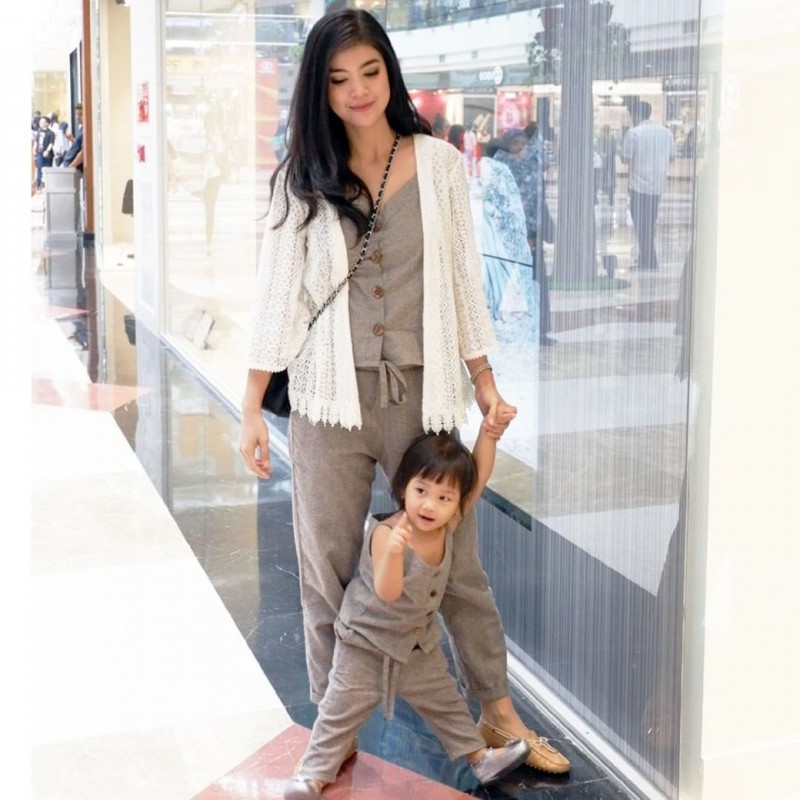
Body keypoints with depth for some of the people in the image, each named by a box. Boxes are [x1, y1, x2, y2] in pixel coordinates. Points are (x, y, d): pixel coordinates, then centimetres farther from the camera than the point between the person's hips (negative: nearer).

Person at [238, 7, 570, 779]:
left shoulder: (438, 164, 3)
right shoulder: (303, 179, 2)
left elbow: (462, 278, 7)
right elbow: (277, 292, 1)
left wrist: (485, 382, 6)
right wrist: (252, 409, -1)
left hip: (422, 393, 0)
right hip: (331, 397, 0)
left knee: (455, 561, 8)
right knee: (328, 571, 8)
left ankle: (498, 714, 24)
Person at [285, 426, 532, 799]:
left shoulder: (447, 526, -14)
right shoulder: (385, 535, -32)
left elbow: (479, 475, -9)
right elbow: (387, 592, -42)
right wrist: (394, 551, -60)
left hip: (419, 641, 6)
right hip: (367, 641, -5)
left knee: (445, 701, 19)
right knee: (343, 709, 3)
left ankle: (479, 757, 33)